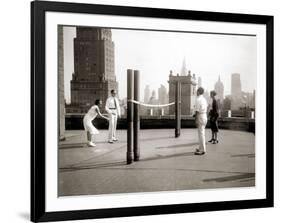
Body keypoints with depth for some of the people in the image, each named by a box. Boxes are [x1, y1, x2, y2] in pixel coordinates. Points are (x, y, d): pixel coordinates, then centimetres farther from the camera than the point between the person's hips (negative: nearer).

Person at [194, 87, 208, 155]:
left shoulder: (198, 100, -16)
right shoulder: (204, 99, 12)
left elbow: (197, 111, -19)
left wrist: (196, 120, -16)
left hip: (200, 117, -9)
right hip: (205, 116, 9)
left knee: (201, 133, -6)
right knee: (202, 133, 17)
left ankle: (202, 150, -5)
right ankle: (201, 148, 26)